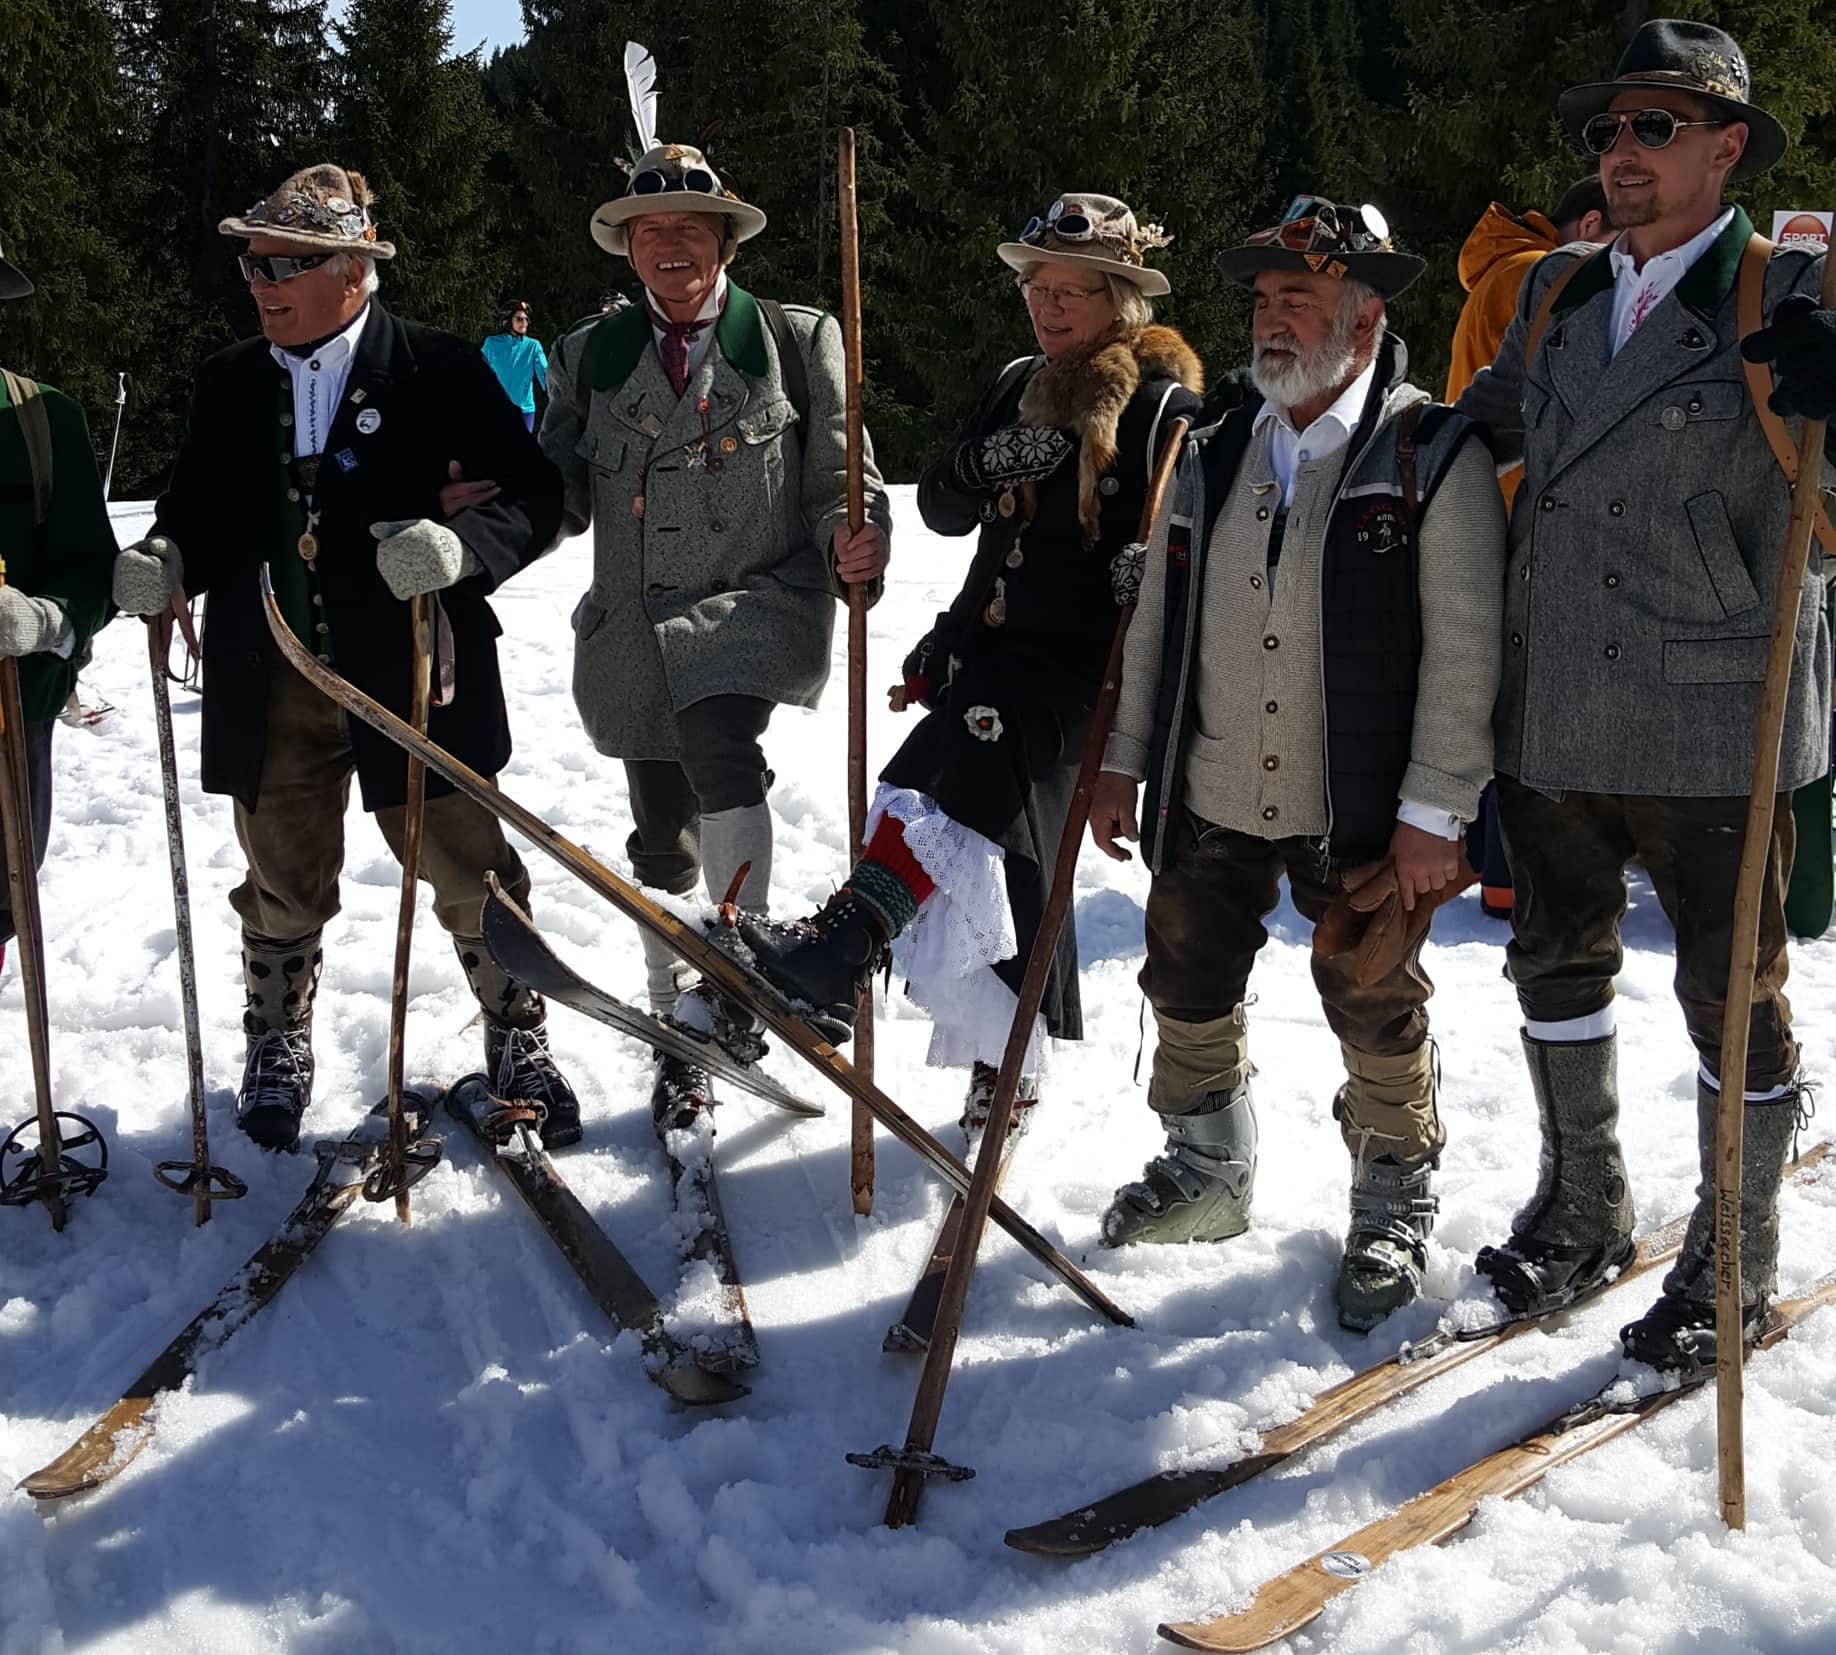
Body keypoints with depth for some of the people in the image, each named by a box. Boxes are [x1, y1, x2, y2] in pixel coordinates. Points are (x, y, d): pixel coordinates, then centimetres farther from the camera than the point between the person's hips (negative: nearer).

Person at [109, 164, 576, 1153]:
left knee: (466, 875, 8)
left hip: (412, 680, -3)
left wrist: (461, 544, -27)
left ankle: (516, 1041, 29)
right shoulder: (228, 384, 7)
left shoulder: (439, 372, -6)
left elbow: (534, 498, -8)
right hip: (270, 691, 3)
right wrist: (163, 562, -11)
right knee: (283, 885, 15)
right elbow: (197, 511, 11)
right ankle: (278, 1048, 38)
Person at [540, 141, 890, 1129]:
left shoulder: (795, 340, 4)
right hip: (638, 631, 4)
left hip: (757, 605, -4)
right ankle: (681, 1033, 29)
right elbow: (560, 493, 10)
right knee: (663, 843, 11)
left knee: (715, 735, -34)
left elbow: (840, 478, 3)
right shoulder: (591, 356, 12)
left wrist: (853, 540, -19)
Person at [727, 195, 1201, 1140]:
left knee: (956, 769, -31)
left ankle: (844, 946, -41)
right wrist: (986, 462, -8)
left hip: (1080, 662, -6)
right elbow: (943, 511, 13)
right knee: (1008, 851, 10)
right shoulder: (1015, 387, 15)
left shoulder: (1164, 407, -4)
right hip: (988, 642, 6)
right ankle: (1008, 1069, 23)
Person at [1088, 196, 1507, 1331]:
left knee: (1378, 1019, 8)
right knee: (1190, 995, 16)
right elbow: (1155, 621, 13)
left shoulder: (1436, 457, -9)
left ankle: (1396, 1210, 29)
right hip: (1209, 800, 5)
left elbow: (1464, 649, -11)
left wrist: (1434, 813, -14)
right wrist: (1124, 761, 11)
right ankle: (1209, 1179, 38)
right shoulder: (1211, 456, 8)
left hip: (1358, 814, -5)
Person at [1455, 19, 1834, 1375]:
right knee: (1559, 960, 17)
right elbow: (1478, 421, 24)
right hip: (1555, 716, 6)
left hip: (1713, 719, -5)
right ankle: (1584, 1211, 37)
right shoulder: (1556, 296, 10)